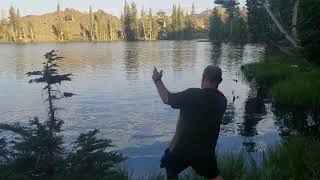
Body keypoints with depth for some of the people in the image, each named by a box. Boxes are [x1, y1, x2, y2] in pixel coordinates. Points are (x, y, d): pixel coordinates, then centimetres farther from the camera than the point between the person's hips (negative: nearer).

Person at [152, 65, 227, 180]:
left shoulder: (193, 94, -24)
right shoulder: (222, 100, -5)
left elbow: (166, 99, -16)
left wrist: (157, 80, -3)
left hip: (182, 146, -4)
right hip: (206, 148, 4)